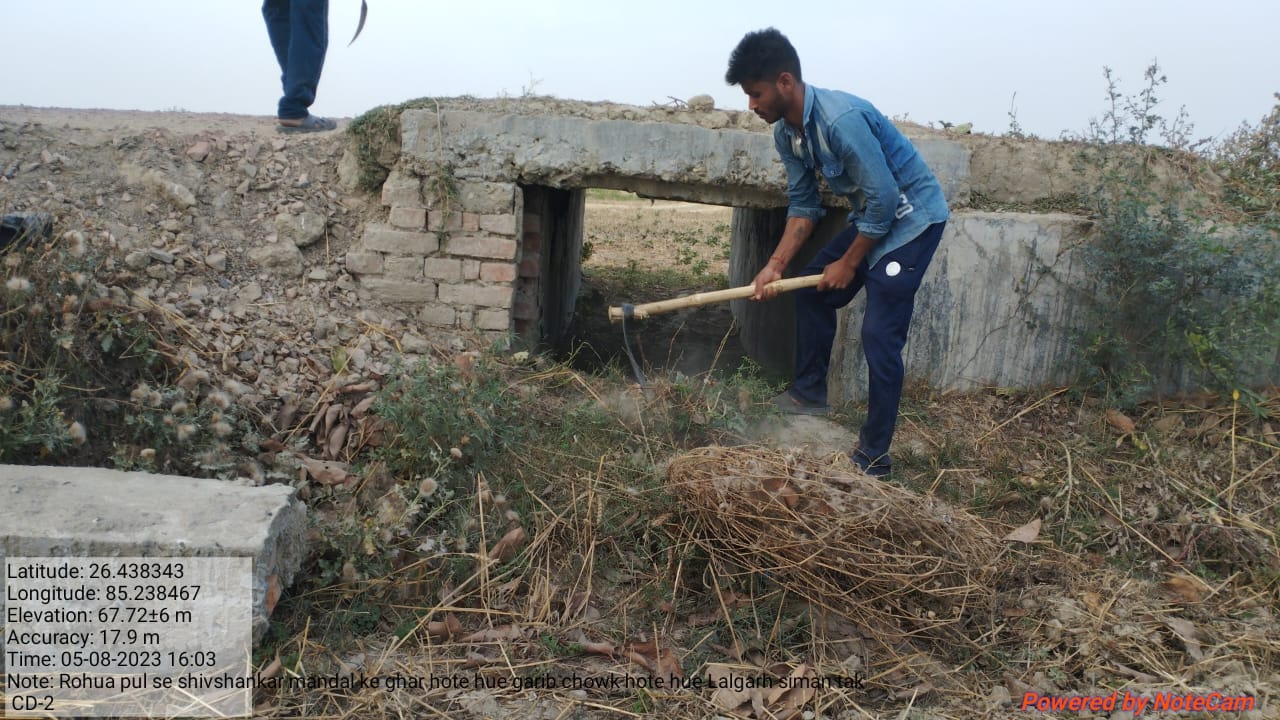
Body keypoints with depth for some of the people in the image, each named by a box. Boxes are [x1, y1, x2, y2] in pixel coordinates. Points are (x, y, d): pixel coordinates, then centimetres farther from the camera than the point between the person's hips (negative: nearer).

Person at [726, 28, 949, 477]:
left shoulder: (842, 119, -30)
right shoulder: (786, 132, -3)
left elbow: (884, 199, -26)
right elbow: (803, 204, 5)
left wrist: (848, 264, -15)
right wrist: (776, 265, -5)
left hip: (912, 217, -9)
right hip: (871, 216, 9)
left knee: (879, 335, -12)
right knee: (813, 292, 13)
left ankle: (873, 458, -4)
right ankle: (810, 392, 29)